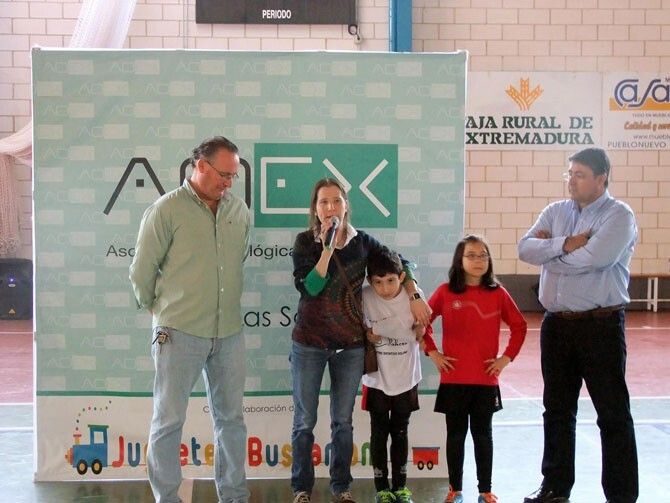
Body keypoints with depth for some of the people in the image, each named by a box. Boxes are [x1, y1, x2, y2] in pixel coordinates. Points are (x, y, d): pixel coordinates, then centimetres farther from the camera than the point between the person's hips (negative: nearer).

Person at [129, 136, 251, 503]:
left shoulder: (239, 210, 6)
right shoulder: (166, 210, -7)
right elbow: (142, 272, -1)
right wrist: (157, 309, 9)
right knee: (168, 419, 4)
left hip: (230, 332, 5)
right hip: (179, 333, -4)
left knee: (231, 417, 12)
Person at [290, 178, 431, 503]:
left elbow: (399, 264, 13)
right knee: (304, 421, 4)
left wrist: (415, 297, 4)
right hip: (309, 344, -2)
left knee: (343, 420, 11)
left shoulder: (362, 242, 0)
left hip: (351, 345, 2)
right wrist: (328, 247, -21)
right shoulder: (305, 242, -6)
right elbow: (309, 287, -19)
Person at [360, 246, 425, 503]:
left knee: (400, 432, 14)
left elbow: (420, 334, 1)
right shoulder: (365, 297, -16)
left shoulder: (413, 297, -14)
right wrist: (365, 334, -15)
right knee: (379, 433, 8)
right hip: (377, 378, -1)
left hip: (406, 378, 1)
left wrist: (420, 327, -19)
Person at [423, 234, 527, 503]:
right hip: (453, 378, 0)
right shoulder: (445, 292, -3)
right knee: (455, 435, 10)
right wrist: (432, 353, -2)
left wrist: (507, 357, 0)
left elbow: (519, 326, 6)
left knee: (483, 435, 10)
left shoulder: (497, 293, -1)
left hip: (486, 379, 1)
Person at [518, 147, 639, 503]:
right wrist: (564, 245, -18)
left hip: (601, 325, -6)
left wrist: (549, 254, -9)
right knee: (557, 410, 15)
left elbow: (594, 257, -24)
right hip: (556, 324, 6)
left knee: (613, 413, 2)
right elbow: (525, 248, -3)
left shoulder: (618, 215, -8)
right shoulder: (555, 212, 10)